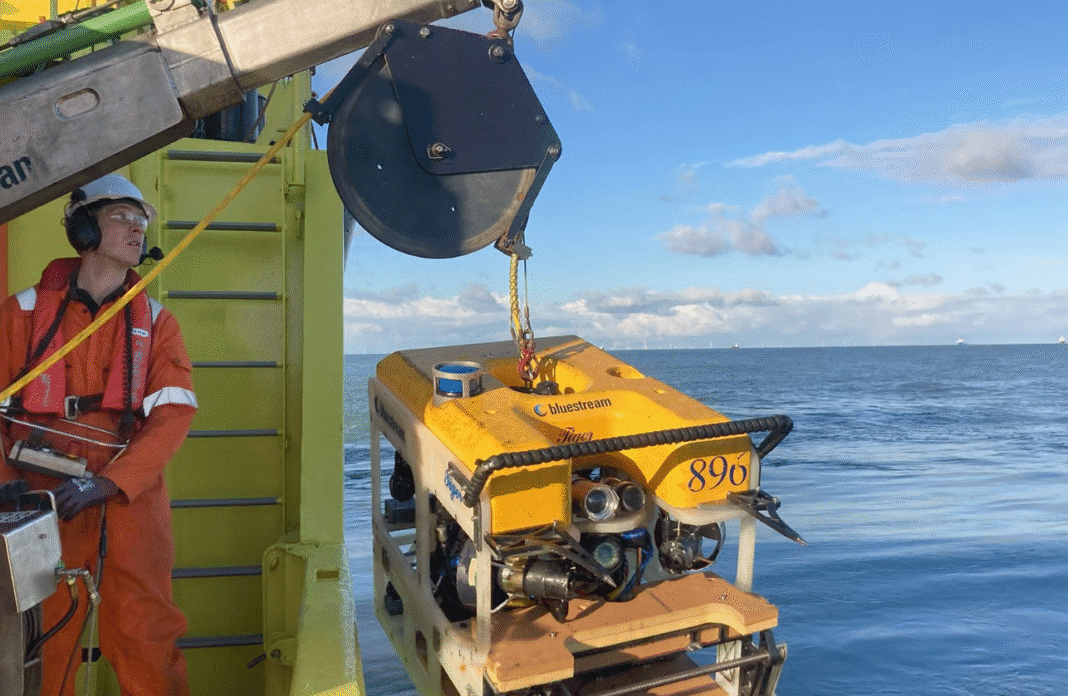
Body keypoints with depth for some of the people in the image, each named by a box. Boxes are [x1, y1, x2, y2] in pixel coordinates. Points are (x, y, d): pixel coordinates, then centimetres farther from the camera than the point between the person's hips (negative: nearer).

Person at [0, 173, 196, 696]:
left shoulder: (155, 322, 7)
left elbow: (173, 414, -4)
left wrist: (104, 483, -15)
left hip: (131, 500, 0)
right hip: (42, 501, 0)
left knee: (143, 638, 0)